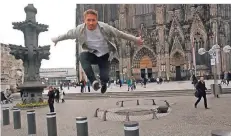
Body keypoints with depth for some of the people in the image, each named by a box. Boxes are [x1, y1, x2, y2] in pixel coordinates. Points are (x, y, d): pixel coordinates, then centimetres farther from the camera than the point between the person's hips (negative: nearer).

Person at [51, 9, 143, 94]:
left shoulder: (104, 27, -22)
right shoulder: (80, 29, -18)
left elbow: (120, 34, -11)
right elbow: (67, 35, 1)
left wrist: (135, 39, -6)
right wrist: (56, 39, 14)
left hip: (105, 56, -1)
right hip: (92, 54, 1)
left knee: (105, 77, -15)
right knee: (82, 56, -34)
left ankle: (103, 83, 27)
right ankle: (93, 81, -26)